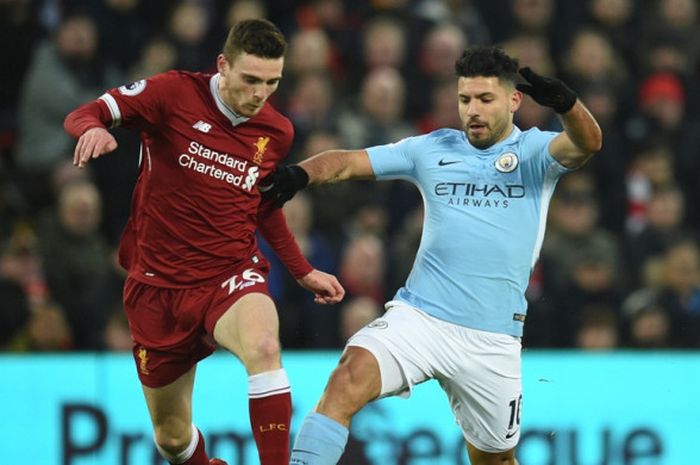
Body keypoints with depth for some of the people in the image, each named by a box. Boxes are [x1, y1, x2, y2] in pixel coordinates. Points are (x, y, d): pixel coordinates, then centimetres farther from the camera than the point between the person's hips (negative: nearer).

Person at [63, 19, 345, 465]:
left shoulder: (277, 132, 2)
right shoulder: (174, 93, -10)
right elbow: (85, 114, -11)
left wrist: (304, 272, 19)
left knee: (263, 346, -36)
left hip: (232, 276, 1)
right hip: (159, 285, -1)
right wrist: (92, 128, -35)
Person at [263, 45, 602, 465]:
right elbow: (348, 162, 6)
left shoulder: (535, 151, 1)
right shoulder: (431, 150, 8)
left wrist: (564, 101, -42)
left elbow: (588, 143, -19)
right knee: (348, 381, -26)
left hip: (492, 340, 0)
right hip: (418, 318, 0)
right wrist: (300, 174, -16)